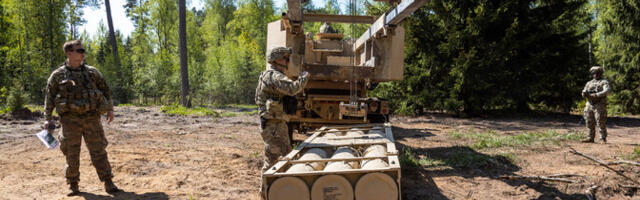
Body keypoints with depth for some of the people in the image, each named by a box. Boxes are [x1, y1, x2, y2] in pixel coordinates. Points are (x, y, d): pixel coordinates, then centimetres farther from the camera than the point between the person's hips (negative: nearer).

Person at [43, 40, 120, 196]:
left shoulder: (92, 72, 7)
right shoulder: (58, 75, 2)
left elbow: (105, 90, 14)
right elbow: (49, 97, 7)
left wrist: (109, 109, 8)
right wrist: (48, 118, 3)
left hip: (91, 118, 1)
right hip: (70, 119, -1)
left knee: (98, 151, 2)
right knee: (72, 155, 4)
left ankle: (108, 183, 6)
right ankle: (73, 185, 17)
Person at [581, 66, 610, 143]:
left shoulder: (604, 82, 3)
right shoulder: (589, 83, 19)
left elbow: (606, 91, -13)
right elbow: (584, 91, 14)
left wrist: (596, 95, -23)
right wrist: (584, 93, -10)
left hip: (599, 105, -5)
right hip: (589, 104, 5)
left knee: (600, 123, -8)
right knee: (589, 123, 5)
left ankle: (603, 139, -2)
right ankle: (591, 138, 12)